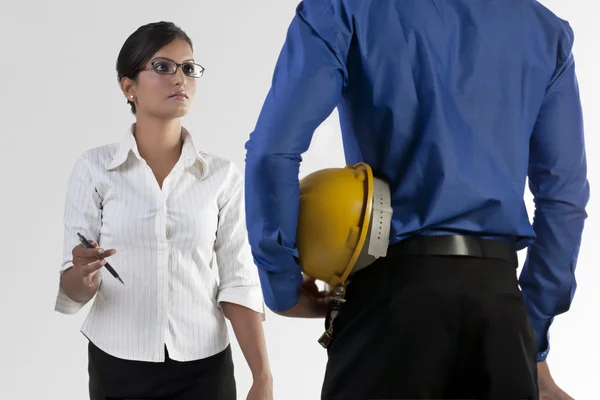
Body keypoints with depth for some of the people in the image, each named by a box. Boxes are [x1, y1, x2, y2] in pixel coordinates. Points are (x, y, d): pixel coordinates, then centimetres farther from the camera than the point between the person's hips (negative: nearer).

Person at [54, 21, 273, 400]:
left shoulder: (223, 175, -1)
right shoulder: (95, 168, -4)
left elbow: (238, 283, -3)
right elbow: (71, 292, -4)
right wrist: (84, 276, -25)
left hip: (205, 368, 1)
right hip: (117, 367, 0)